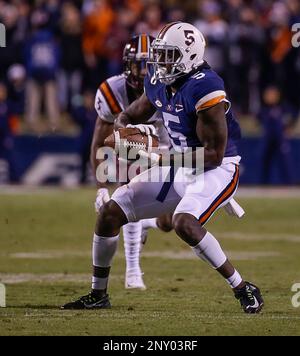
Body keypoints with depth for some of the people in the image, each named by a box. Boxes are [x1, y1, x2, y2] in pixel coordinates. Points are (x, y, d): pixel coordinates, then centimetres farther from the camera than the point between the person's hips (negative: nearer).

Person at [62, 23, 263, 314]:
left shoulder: (204, 89, -25)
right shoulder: (159, 84, 1)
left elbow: (214, 154, -26)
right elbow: (127, 117, 19)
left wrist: (161, 160, -26)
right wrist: (124, 130, -7)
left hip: (217, 170, -9)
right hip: (179, 169, 9)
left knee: (184, 222, -35)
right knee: (110, 212, 5)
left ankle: (243, 289, -21)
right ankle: (98, 294, 20)